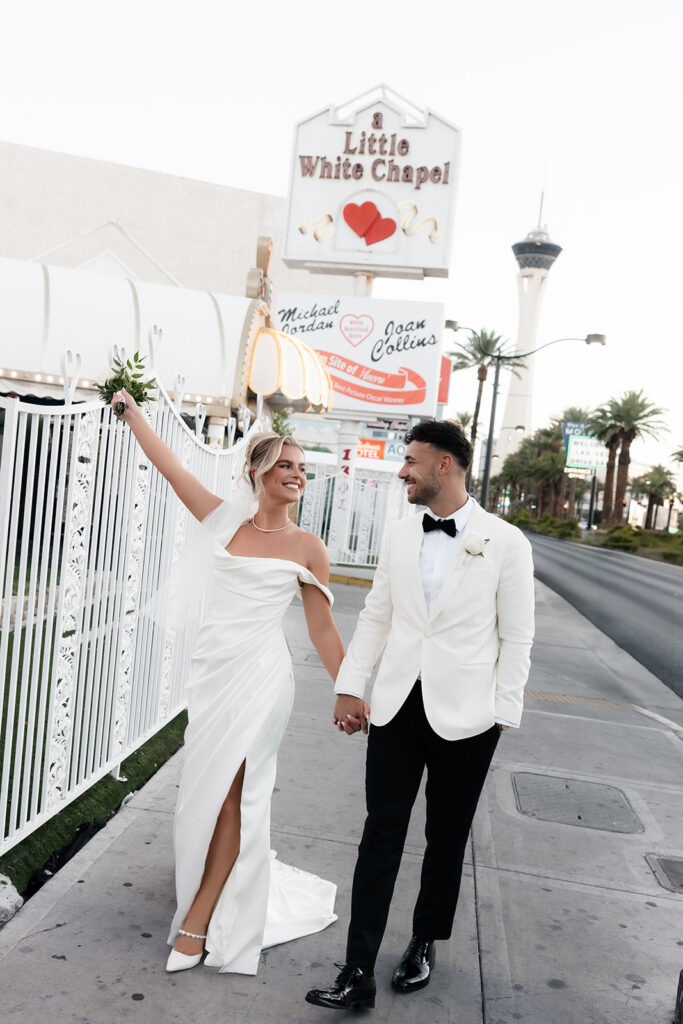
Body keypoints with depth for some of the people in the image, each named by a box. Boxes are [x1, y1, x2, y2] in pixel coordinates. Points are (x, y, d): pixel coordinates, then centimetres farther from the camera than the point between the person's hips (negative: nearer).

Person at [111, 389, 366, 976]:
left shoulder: (307, 548, -1)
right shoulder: (227, 522, 5)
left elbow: (323, 629, 2)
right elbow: (169, 465, 6)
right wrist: (131, 409, 7)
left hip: (261, 676, -3)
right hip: (212, 668, 3)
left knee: (224, 790, -5)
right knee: (210, 789, 14)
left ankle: (199, 918, 10)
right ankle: (219, 892, 38)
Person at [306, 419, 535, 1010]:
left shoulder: (505, 542, -7)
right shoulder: (400, 535, 6)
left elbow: (517, 637, -3)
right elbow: (375, 617, 11)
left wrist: (503, 712, -5)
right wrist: (350, 686, 6)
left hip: (464, 717, -3)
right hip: (397, 709, 3)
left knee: (446, 840, 14)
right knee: (381, 835, 5)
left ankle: (424, 945, 36)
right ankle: (359, 972, 14)